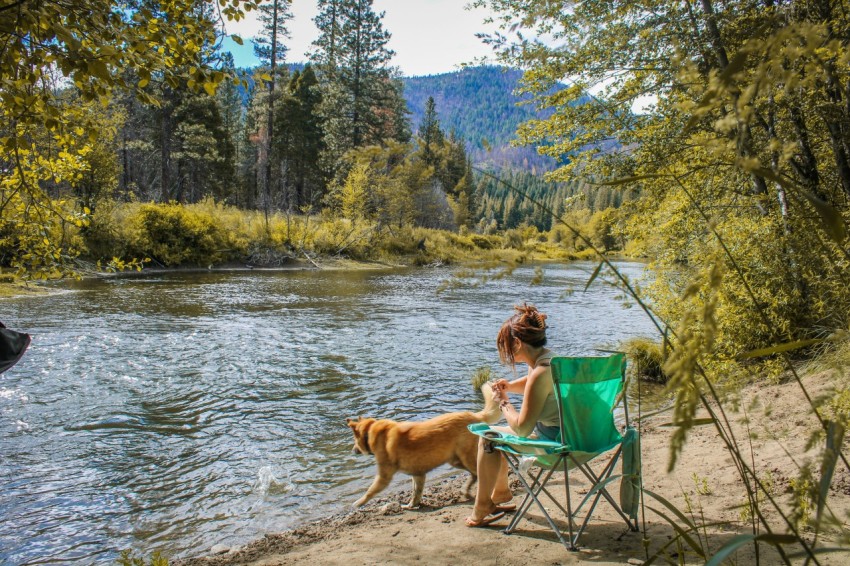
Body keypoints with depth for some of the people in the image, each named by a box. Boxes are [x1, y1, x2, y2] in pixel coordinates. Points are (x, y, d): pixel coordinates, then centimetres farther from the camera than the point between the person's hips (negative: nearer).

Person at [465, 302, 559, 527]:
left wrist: (503, 402, -9)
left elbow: (521, 428, -25)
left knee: (488, 438, -2)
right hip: (560, 432, 10)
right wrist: (508, 386, 6)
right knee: (496, 435, 21)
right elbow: (529, 383, 27)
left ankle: (480, 512, 10)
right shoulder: (548, 358, 2)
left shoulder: (540, 372, -27)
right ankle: (500, 494, 39)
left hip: (554, 441, -10)